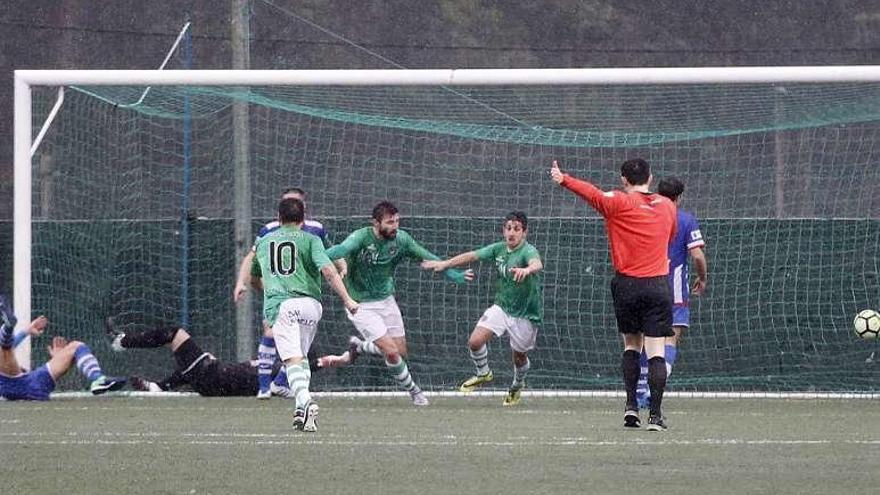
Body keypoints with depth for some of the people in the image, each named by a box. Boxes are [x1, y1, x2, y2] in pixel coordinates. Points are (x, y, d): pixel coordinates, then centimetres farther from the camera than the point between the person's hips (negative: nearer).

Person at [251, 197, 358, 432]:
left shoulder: (263, 242, 21)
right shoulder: (309, 240, 10)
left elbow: (254, 278, 36)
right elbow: (328, 271, -5)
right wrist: (347, 300, -7)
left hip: (279, 305, 0)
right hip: (309, 303, 0)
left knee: (292, 359, -12)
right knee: (301, 355, 19)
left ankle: (305, 402, -36)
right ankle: (303, 407, 9)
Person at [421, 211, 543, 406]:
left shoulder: (527, 251, -23)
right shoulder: (499, 249, -3)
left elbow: (537, 264, -46)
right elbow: (472, 256, 7)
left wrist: (527, 269, -69)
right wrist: (444, 264, 6)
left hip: (525, 315, -5)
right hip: (501, 307, 5)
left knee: (519, 356, 10)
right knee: (475, 341, -11)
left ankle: (517, 385, 44)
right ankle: (483, 373, 19)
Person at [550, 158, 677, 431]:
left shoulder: (620, 202, -4)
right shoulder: (667, 206, 8)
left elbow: (593, 193, -22)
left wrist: (564, 179, -29)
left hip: (627, 285, -1)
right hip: (658, 285, 1)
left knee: (631, 345, 17)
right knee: (656, 351, -3)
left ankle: (631, 405, 8)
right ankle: (655, 414, -11)